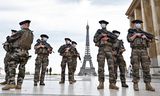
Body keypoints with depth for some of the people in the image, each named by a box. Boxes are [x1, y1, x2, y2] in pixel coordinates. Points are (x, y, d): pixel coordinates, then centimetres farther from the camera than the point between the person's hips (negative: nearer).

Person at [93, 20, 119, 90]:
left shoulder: (109, 32, 22)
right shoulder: (98, 32, 19)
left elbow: (115, 38, 4)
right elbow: (94, 40, 6)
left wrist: (107, 36, -3)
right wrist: (101, 35, -5)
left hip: (109, 50, 1)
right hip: (101, 50, -1)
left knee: (111, 66, -9)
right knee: (100, 67, -8)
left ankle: (112, 83, -10)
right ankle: (101, 83, -5)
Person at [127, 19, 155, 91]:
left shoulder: (143, 32, 24)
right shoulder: (131, 32, 14)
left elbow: (150, 40, 16)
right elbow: (129, 40, -3)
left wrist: (146, 37, -2)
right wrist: (136, 35, -8)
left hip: (144, 51, 3)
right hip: (135, 51, -3)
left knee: (146, 68, -5)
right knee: (135, 68, -8)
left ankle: (148, 85, -5)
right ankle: (135, 84, -5)